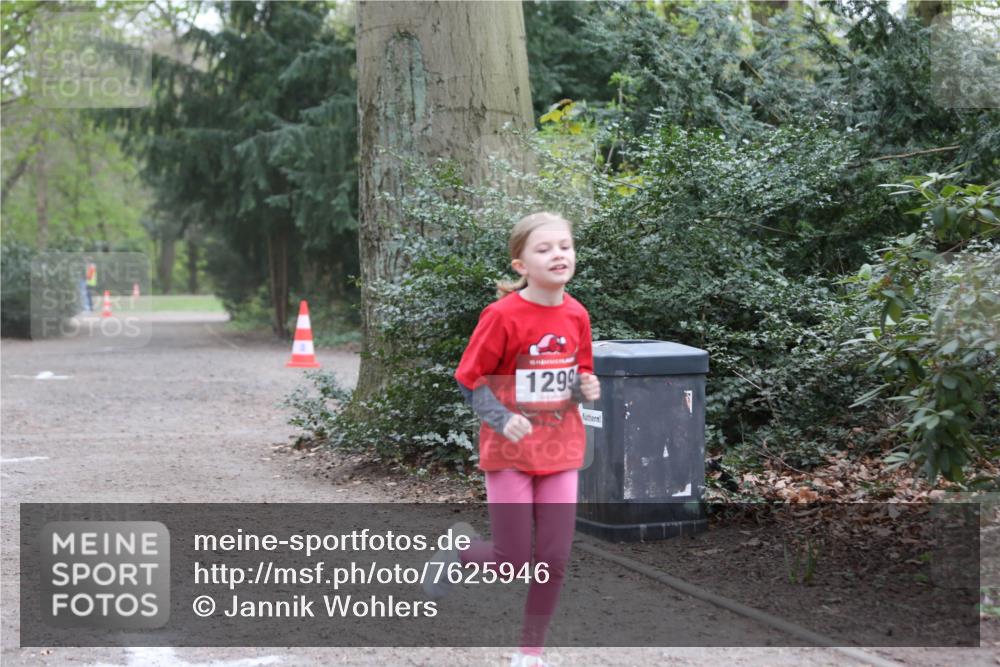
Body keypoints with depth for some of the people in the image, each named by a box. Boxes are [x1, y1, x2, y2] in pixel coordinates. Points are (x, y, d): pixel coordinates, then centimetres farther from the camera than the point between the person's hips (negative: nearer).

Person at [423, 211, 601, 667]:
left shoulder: (576, 315, 0)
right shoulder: (503, 315, -16)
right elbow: (470, 380, -9)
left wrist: (586, 389, -7)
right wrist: (502, 420, -22)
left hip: (560, 453, 4)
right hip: (510, 453, -4)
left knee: (554, 561, 4)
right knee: (512, 565, -2)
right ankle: (462, 548, 31)